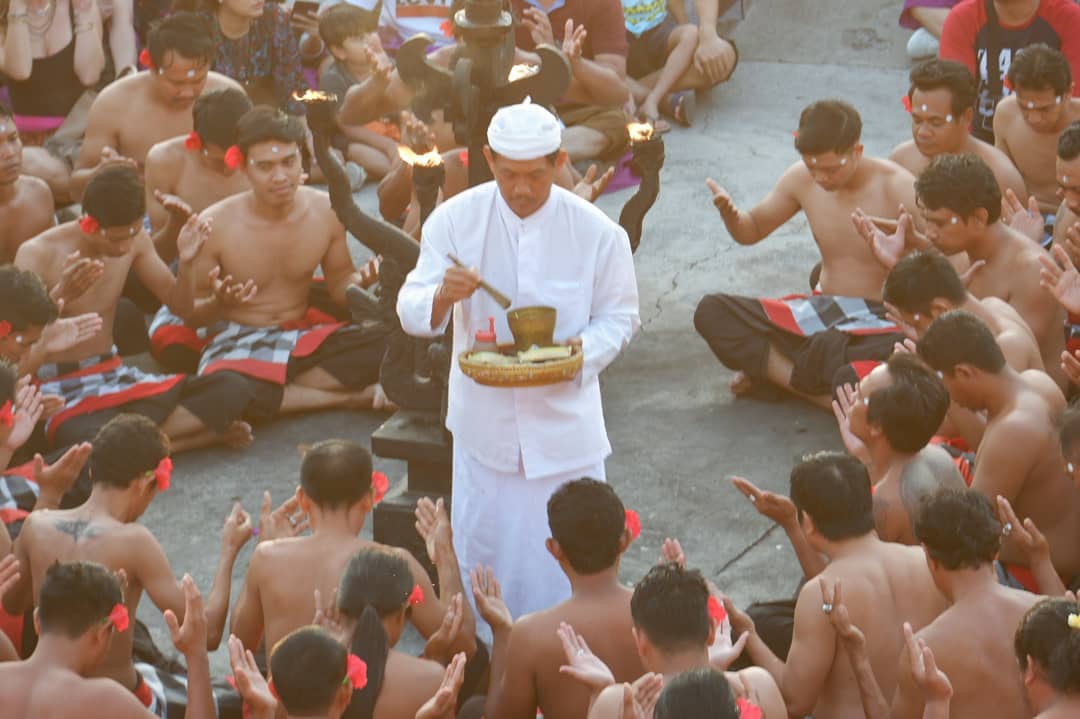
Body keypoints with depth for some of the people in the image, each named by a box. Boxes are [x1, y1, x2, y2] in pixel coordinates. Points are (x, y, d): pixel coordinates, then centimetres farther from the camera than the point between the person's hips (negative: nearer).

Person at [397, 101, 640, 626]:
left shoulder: (596, 233, -8)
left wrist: (583, 349, -18)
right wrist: (442, 296, -28)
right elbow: (411, 312, -4)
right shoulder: (455, 220, -6)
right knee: (480, 542, 9)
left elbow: (619, 316, 3)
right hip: (483, 419, 1)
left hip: (565, 420, -1)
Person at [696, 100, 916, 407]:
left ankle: (773, 370, -16)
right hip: (821, 312, 6)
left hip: (879, 320, -6)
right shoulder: (801, 179, 0)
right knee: (710, 312, -14)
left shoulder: (896, 188, -14)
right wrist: (729, 214, -9)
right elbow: (752, 231, 14)